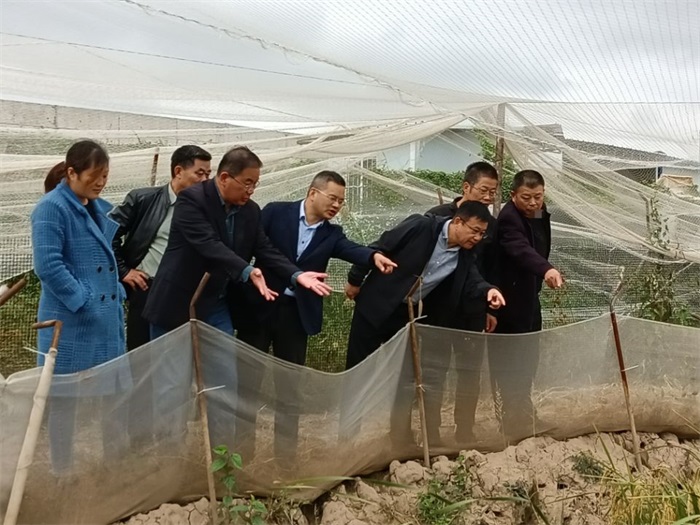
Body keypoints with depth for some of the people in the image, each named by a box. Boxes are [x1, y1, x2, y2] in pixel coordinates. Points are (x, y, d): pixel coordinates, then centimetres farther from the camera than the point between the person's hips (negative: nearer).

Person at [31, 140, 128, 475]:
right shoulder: (51, 208, -12)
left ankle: (116, 457, 29)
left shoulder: (102, 209, 11)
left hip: (107, 319, 7)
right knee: (65, 396, 6)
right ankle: (62, 469, 21)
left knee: (114, 391, 13)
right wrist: (83, 302, -19)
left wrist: (117, 296, 10)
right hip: (70, 321, -7)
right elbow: (47, 264, -20)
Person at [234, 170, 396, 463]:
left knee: (291, 381, 9)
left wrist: (374, 256, -35)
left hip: (296, 314, 3)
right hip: (258, 306, -2)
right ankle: (243, 446, 20)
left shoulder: (331, 234, 5)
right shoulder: (276, 212, -2)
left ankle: (285, 450, 22)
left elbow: (351, 250, -14)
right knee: (248, 376, 6)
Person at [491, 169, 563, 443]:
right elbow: (522, 249, -40)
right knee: (509, 358, -6)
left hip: (528, 296, 9)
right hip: (509, 299, -9)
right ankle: (514, 420, 5)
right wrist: (546, 269, -56)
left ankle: (523, 415, 27)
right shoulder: (508, 219, -22)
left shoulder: (541, 215, 7)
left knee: (529, 356, 14)